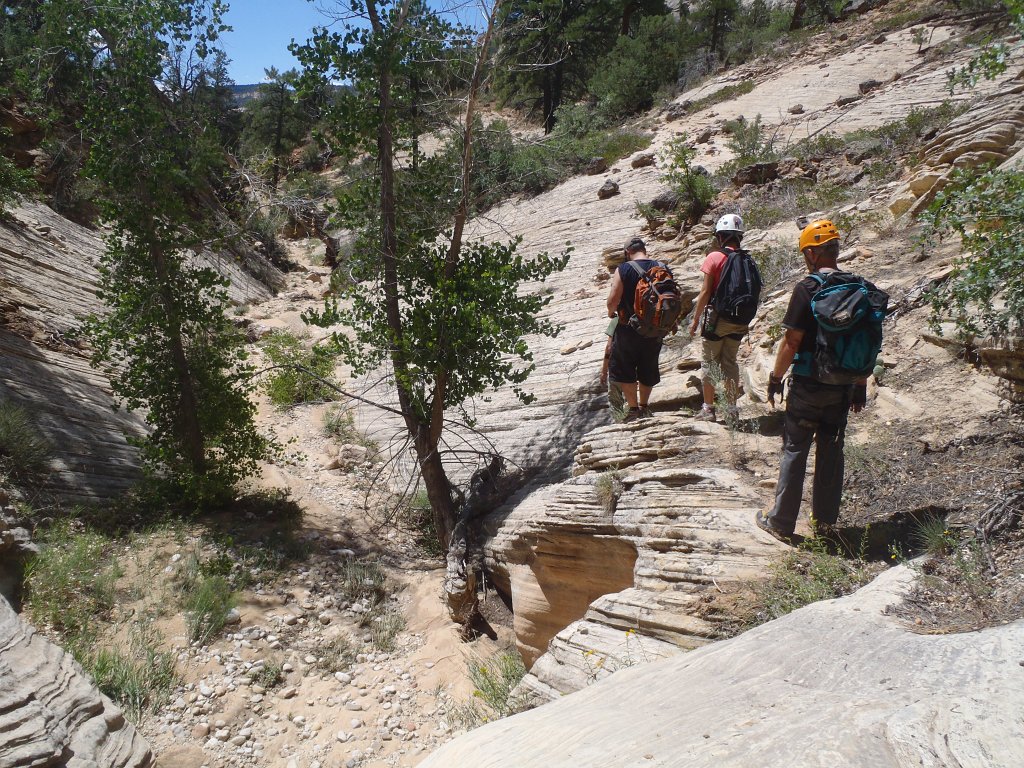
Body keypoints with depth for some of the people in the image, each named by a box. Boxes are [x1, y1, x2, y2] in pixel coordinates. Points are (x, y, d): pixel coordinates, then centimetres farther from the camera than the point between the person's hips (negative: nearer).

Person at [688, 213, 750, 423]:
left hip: (717, 318, -5)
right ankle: (732, 407, 18)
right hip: (739, 320, 5)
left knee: (709, 363, 5)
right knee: (730, 362, 15)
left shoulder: (714, 258, -11)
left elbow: (705, 292, -12)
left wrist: (695, 319, -3)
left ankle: (708, 409, 6)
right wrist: (746, 321, 18)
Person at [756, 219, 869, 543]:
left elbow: (792, 341, -15)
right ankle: (825, 520, 23)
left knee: (795, 451, 3)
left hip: (808, 384, -5)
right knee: (831, 451, 14)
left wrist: (775, 377, -3)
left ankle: (781, 523, 10)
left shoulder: (807, 289, -14)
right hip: (842, 385, 5)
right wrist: (861, 386, 16)